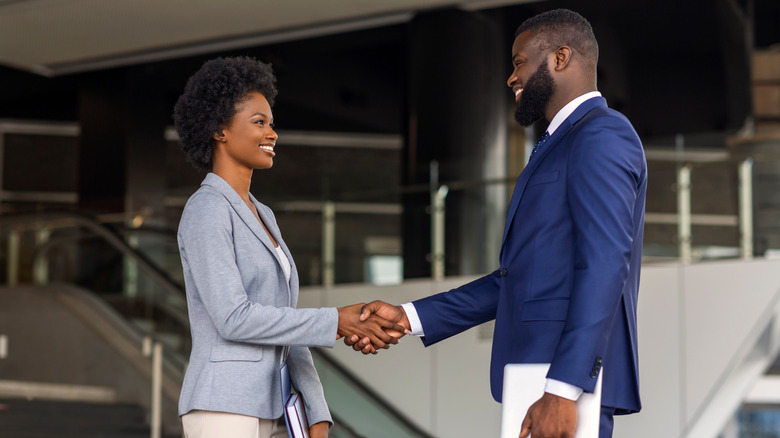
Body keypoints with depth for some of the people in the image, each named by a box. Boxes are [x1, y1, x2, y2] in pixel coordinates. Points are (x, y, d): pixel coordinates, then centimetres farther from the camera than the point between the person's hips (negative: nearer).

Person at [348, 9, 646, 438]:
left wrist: (561, 389, -26)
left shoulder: (601, 134, -9)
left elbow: (603, 266, -20)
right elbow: (519, 278, 22)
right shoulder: (561, 147, 23)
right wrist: (408, 317, 16)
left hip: (570, 376, -10)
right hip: (539, 376, 10)